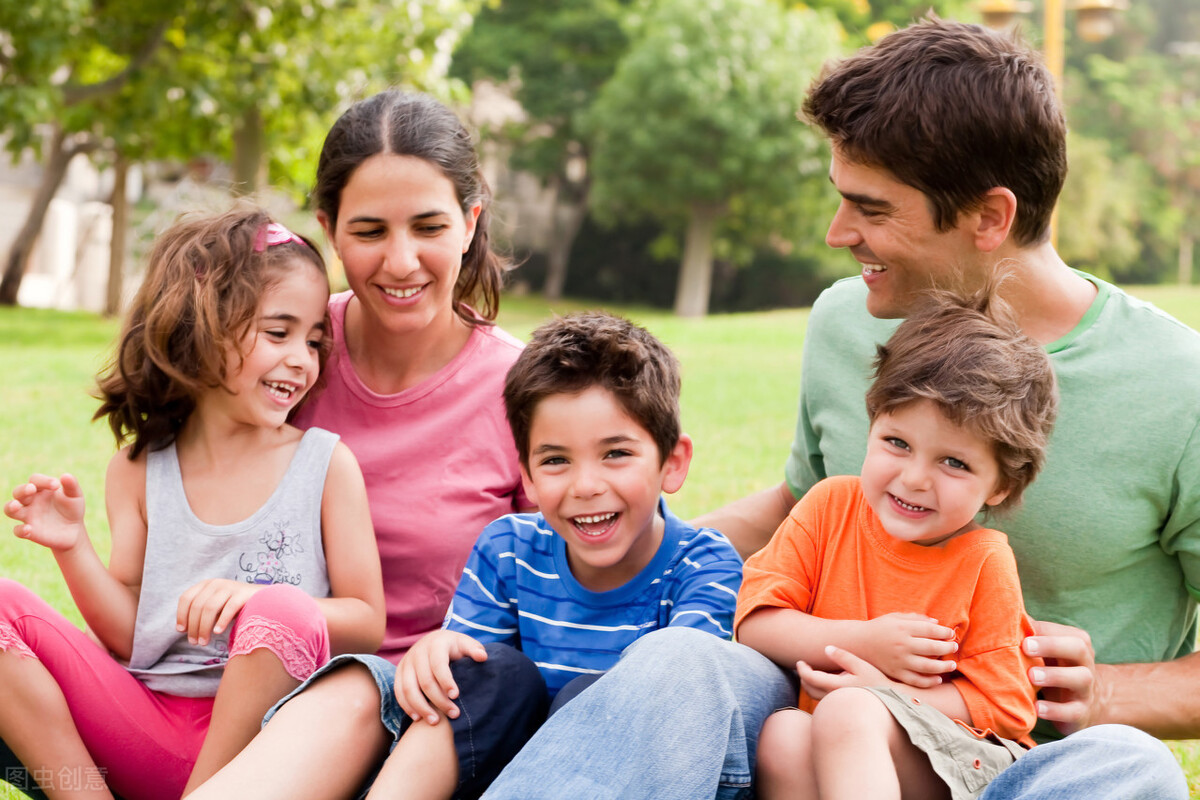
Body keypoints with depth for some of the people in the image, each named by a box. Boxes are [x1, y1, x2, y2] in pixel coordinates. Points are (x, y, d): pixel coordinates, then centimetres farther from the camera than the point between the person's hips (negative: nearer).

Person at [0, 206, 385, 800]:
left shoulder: (326, 463, 1)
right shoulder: (138, 468, 8)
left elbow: (368, 621, -1)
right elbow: (129, 637, 8)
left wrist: (260, 602, -18)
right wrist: (74, 548, -8)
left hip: (255, 733, -3)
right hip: (143, 722, 3)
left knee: (280, 610, -33)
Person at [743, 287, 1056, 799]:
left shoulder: (984, 564, -8)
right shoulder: (831, 506, 1)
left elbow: (1004, 708, -6)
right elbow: (754, 622, -3)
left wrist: (887, 693, -20)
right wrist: (865, 641, -15)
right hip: (830, 749, 4)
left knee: (848, 711, -34)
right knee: (782, 735, -31)